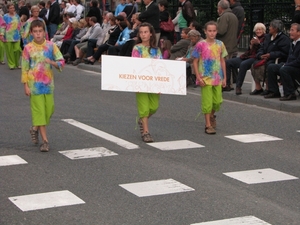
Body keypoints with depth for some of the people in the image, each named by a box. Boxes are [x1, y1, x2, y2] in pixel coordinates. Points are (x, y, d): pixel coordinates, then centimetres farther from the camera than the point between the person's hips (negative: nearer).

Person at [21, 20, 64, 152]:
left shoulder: (50, 46, 0)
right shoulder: (28, 48, -4)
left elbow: (61, 62, -1)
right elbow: (25, 68, -1)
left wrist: (52, 62, -21)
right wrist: (26, 86, -4)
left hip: (48, 83, 3)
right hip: (34, 84, -3)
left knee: (49, 109, 7)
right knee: (39, 110, -4)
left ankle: (35, 128, 34)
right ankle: (45, 140, -1)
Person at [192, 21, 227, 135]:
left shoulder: (220, 44, 5)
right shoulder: (200, 45, -6)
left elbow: (222, 61, 11)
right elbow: (195, 62, -4)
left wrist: (224, 77, 9)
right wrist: (198, 77, -11)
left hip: (218, 78, 4)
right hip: (205, 78, -4)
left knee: (218, 101, 8)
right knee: (207, 102, -3)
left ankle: (211, 115, 38)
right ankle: (208, 125, 6)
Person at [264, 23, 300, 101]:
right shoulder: (293, 43, 17)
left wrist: (286, 65, -18)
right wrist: (285, 64, 0)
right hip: (290, 66, 10)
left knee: (284, 69, -34)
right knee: (271, 67, 1)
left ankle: (290, 94, -25)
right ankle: (274, 92, 3)